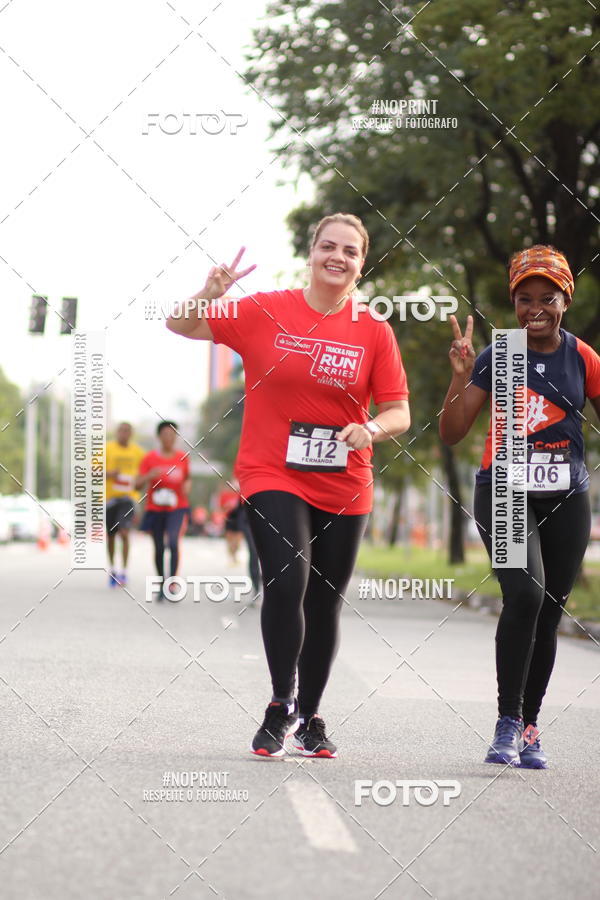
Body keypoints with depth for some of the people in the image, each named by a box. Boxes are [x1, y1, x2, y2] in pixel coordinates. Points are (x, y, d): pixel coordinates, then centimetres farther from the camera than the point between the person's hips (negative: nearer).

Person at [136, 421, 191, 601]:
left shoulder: (183, 457, 3)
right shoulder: (150, 458, -1)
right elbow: (138, 484, -3)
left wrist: (187, 485, -4)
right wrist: (150, 475, -23)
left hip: (177, 507, -1)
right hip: (155, 509, 1)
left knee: (173, 542, -22)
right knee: (159, 548, 8)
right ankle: (162, 585, 23)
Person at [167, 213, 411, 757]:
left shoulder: (374, 333, 1)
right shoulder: (266, 312, -3)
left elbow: (399, 412, 3)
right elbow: (181, 326, 2)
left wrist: (372, 428, -20)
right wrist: (213, 293, -19)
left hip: (343, 487, 3)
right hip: (272, 476, -2)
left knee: (325, 602, 11)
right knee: (287, 580, -22)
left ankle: (310, 716, 29)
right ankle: (280, 706, -5)